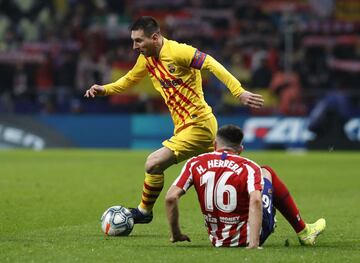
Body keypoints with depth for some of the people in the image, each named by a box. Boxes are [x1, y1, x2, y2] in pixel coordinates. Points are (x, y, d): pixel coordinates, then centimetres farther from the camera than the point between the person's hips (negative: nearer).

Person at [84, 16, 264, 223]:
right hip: (184, 126, 9)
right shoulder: (146, 59, 8)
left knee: (153, 164, -13)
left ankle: (144, 212, 6)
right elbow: (129, 80, 23)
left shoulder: (177, 51, -18)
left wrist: (239, 92, -29)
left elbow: (212, 64, -23)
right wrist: (104, 90, 7)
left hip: (198, 125, -9)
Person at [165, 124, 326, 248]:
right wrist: (254, 243, -30)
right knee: (266, 172, 21)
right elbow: (255, 201, -28)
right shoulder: (248, 167, -11)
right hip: (247, 238, -3)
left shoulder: (195, 164, -4)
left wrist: (175, 234, -1)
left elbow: (170, 197, -13)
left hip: (217, 240, 3)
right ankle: (303, 232, 30)